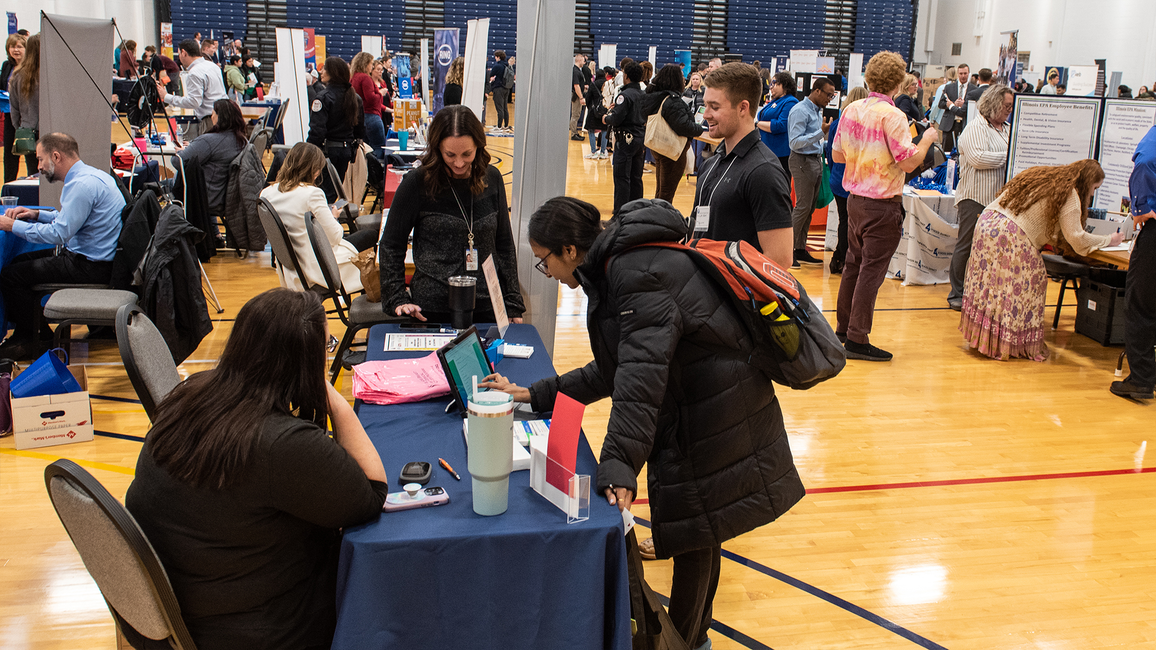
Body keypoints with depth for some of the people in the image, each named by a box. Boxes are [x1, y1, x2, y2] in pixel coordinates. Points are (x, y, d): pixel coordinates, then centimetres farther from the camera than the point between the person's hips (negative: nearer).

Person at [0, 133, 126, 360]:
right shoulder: (89, 174, 11)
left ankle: (28, 343, 9)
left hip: (90, 267, -11)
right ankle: (28, 331, 25)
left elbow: (58, 233, -24)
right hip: (95, 257, 11)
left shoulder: (82, 184, -22)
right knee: (19, 261, 21)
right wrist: (37, 214, 10)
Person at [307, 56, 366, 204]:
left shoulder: (324, 97, -15)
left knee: (325, 192, -4)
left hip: (327, 150, -7)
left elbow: (317, 130, -20)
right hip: (346, 150, 7)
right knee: (335, 189, 17)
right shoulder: (354, 98, 7)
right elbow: (360, 128, 14)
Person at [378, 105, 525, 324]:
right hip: (432, 308, -3)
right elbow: (390, 246, -1)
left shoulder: (491, 178, 2)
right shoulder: (417, 183, -8)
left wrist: (513, 304, 7)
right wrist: (398, 300, -9)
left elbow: (505, 244, 10)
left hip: (487, 307, 3)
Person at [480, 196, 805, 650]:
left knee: (695, 535, 4)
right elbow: (612, 371, 15)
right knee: (699, 530, 22)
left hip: (715, 422, -10)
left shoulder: (639, 274, -24)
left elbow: (641, 377, -34)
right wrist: (534, 395, 14)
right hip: (693, 419, 10)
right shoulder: (620, 269, 10)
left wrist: (619, 465, -39)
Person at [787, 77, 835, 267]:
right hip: (803, 161, -9)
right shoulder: (800, 111, -14)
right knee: (803, 206, -10)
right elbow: (795, 142, -20)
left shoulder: (818, 110, 16)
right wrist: (821, 132, -23)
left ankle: (801, 250, 15)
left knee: (810, 208, 10)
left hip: (816, 160, 9)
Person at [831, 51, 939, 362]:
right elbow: (908, 161, -19)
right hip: (882, 205, -7)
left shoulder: (851, 110, 4)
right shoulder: (892, 116, -17)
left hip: (855, 199, 7)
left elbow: (837, 155, 10)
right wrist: (927, 139, -2)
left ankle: (843, 328, 28)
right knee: (872, 270, -2)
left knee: (853, 264, 18)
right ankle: (857, 339, 1)